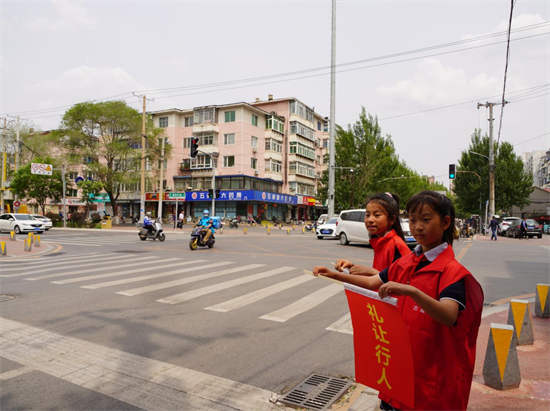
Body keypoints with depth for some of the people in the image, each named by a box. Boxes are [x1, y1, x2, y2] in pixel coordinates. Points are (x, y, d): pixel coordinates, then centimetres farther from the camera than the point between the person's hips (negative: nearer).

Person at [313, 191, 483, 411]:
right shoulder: (405, 263, 4)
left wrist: (411, 291, -46)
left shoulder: (452, 271, -16)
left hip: (433, 370, -6)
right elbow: (373, 282, 10)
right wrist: (334, 275, 0)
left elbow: (449, 317, -31)